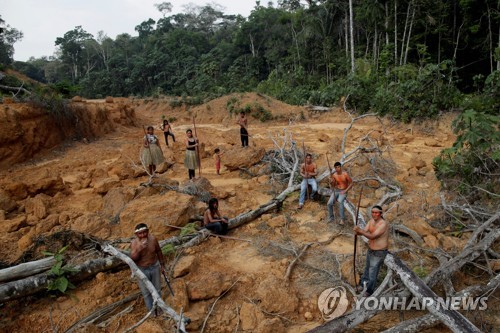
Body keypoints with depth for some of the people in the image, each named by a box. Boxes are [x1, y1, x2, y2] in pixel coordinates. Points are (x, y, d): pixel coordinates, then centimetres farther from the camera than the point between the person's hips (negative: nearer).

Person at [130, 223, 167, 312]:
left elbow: (158, 251, -2)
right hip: (142, 270, -2)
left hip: (154, 267, 2)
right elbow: (133, 258, -29)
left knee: (156, 290, 20)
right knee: (146, 292, 14)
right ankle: (151, 309, 37)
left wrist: (162, 265, 7)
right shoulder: (134, 243, -23)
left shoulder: (153, 238, -18)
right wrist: (139, 249, -46)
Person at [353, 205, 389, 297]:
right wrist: (358, 231, -36)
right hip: (371, 249, 7)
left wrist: (360, 230, -47)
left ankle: (369, 290, 28)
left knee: (373, 272, 5)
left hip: (379, 253, -7)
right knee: (367, 267, 25)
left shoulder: (383, 224, -30)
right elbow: (364, 232, -12)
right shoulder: (371, 221, -5)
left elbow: (372, 236, -35)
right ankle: (364, 283, 47)